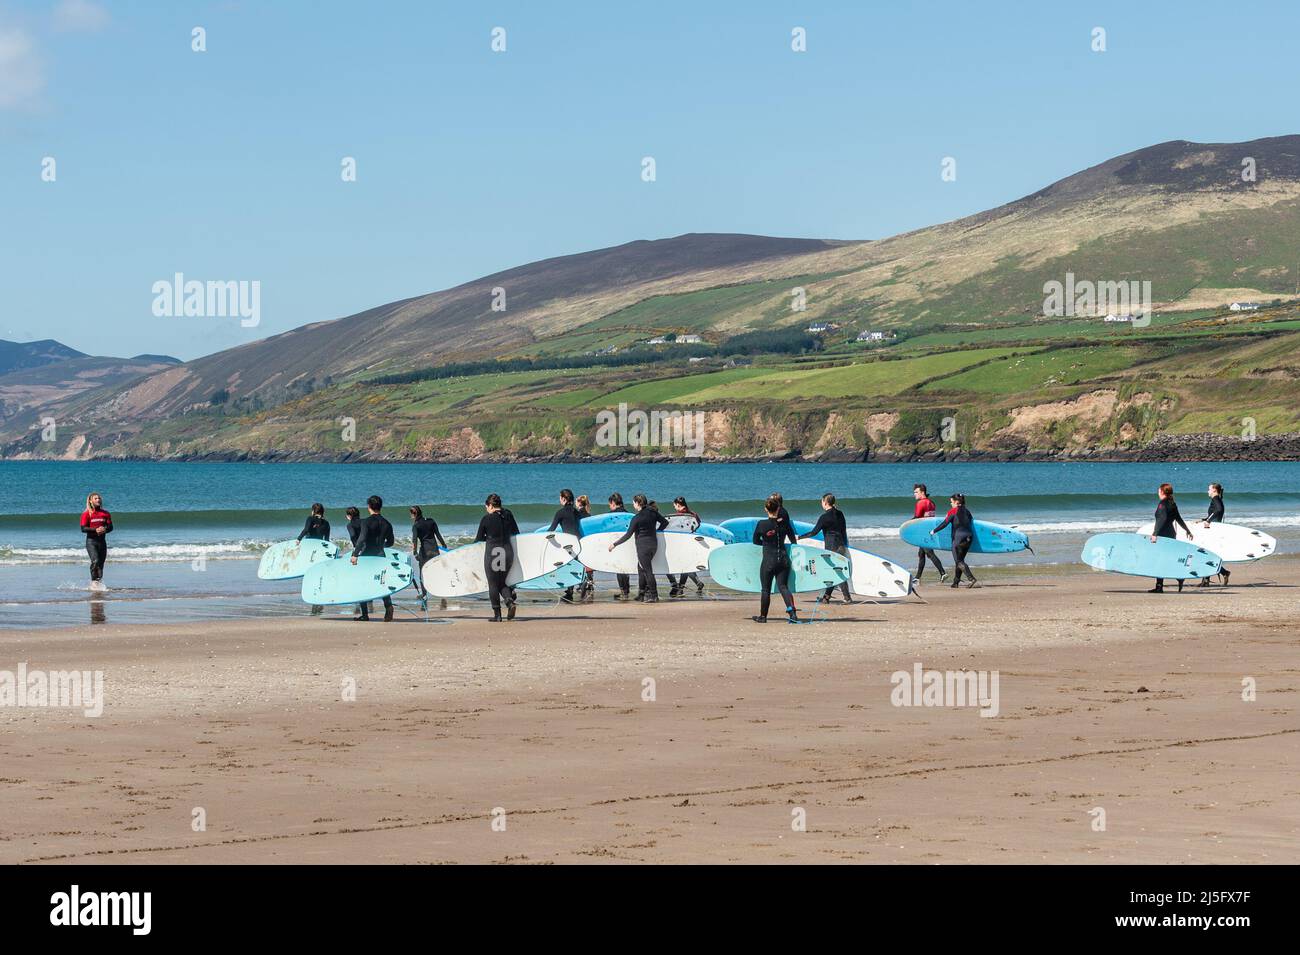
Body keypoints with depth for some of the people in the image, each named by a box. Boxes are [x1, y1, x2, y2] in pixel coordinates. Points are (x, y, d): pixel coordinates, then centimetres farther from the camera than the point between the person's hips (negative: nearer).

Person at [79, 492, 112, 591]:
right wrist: (95, 530, -21)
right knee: (95, 561, -20)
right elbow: (83, 528, -9)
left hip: (102, 541, 4)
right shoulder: (86, 514, -2)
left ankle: (100, 583, 11)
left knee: (101, 563, 5)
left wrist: (104, 529, -15)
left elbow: (110, 527, 7)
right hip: (91, 541, -4)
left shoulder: (106, 514, 10)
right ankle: (94, 582, -16)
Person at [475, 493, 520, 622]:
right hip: (508, 552, 4)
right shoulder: (508, 515, 2)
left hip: (492, 553, -4)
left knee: (493, 584, 6)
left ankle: (497, 614, 6)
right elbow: (516, 533, 11)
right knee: (502, 582, 17)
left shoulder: (486, 519, -9)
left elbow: (479, 538, 1)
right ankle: (510, 600, -11)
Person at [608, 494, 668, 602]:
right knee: (641, 568, 18)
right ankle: (641, 594, 20)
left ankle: (654, 596, -1)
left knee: (647, 570, -2)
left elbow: (628, 535, -13)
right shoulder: (653, 512, 4)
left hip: (643, 545, -7)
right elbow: (665, 522, 11)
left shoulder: (636, 518, -15)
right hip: (653, 543, 8)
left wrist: (614, 544, -5)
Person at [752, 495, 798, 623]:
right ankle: (792, 611, -16)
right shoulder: (784, 523, -3)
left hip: (769, 560, -3)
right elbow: (793, 540, 8)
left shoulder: (762, 524, -10)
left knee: (766, 589, 9)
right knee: (783, 586, 4)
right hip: (783, 558, 3)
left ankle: (763, 616, 20)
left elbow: (755, 541, 3)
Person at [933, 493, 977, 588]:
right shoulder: (966, 511, 14)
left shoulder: (953, 511, -5)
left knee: (959, 561, -4)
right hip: (969, 537, 7)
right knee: (959, 560, 16)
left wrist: (934, 531, 5)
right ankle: (956, 582, 17)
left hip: (959, 537, -7)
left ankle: (972, 579, -21)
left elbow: (945, 523, -6)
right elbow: (972, 522, 21)